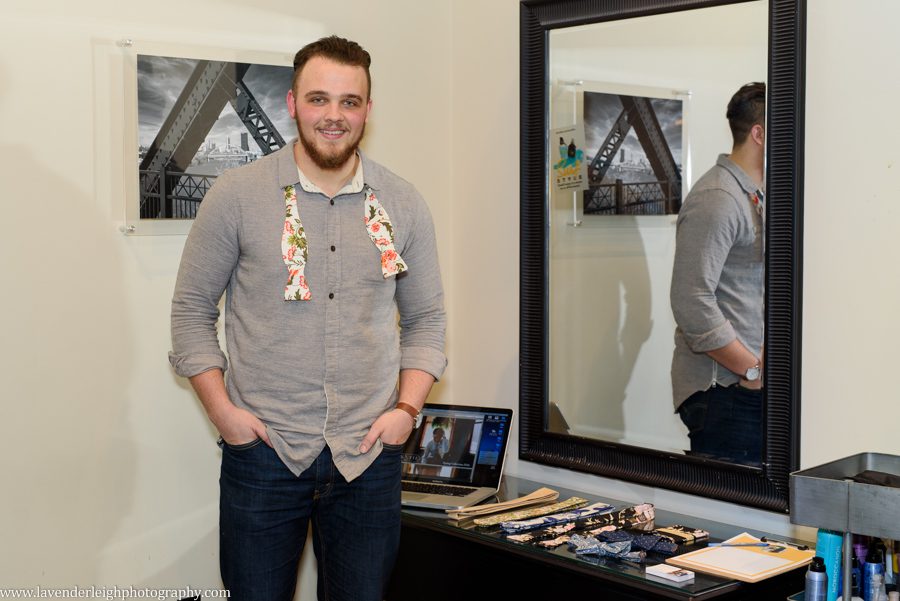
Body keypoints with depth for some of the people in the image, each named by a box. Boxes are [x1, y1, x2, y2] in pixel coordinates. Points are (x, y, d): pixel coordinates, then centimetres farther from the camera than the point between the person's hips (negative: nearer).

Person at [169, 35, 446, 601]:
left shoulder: (404, 204, 4)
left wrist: (407, 409, -2)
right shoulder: (237, 194, -3)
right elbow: (192, 310, 3)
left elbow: (426, 320, 11)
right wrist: (222, 409, -7)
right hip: (263, 450, -2)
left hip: (369, 452, 2)